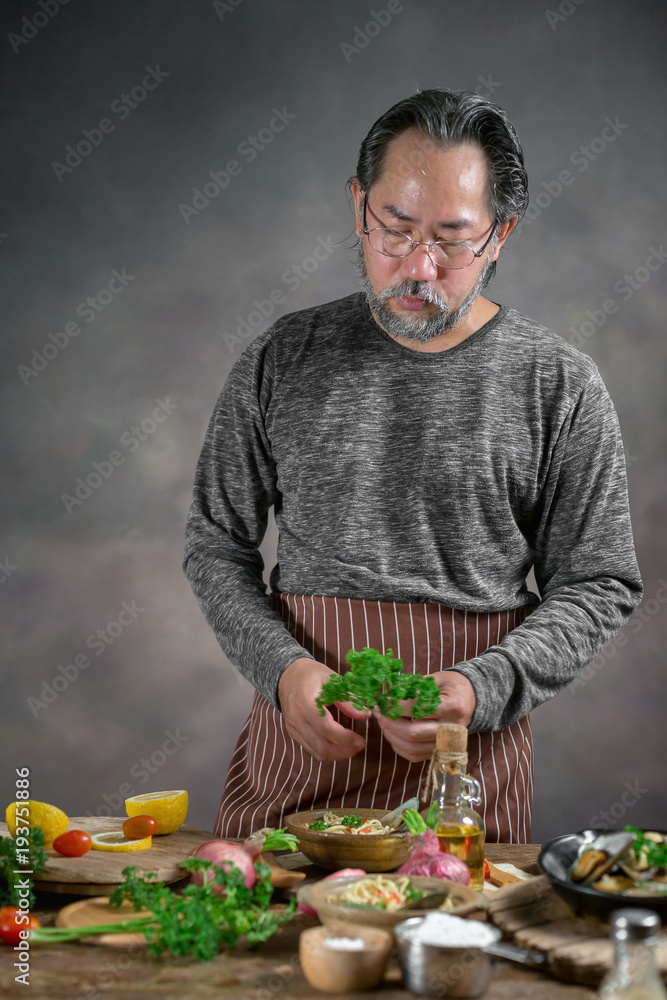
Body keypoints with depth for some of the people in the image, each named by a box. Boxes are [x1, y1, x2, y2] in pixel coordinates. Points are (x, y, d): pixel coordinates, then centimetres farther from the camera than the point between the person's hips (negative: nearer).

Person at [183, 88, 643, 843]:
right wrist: (283, 666, -12)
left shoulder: (559, 385, -3)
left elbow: (599, 585, 0)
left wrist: (480, 688, -16)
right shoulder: (280, 361, 1)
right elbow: (215, 546, 5)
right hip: (298, 741, 1)